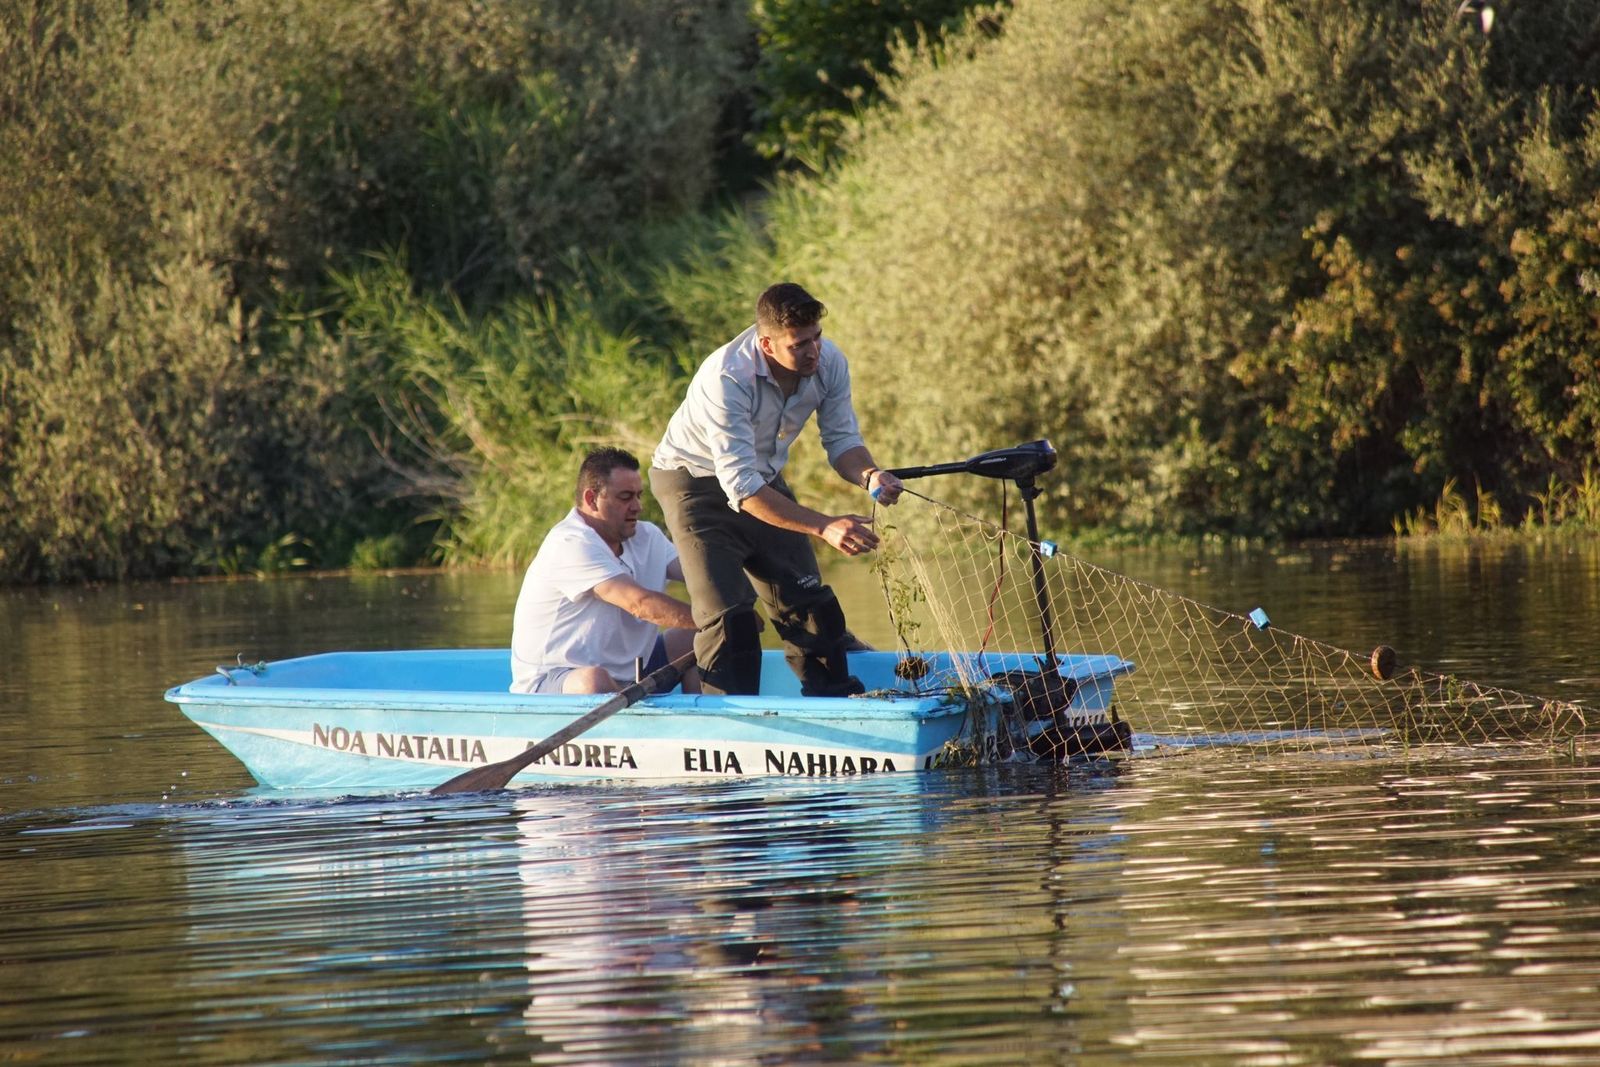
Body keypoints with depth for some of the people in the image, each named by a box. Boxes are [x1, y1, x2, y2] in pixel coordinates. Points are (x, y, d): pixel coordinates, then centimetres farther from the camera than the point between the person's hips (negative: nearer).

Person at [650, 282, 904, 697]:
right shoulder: (727, 378, -36)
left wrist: (868, 475, -31)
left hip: (765, 479, 6)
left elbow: (842, 440, -6)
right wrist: (824, 526, -43)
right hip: (697, 481, -6)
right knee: (729, 614, -16)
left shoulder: (828, 362, -18)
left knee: (809, 603, 4)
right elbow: (742, 488, -38)